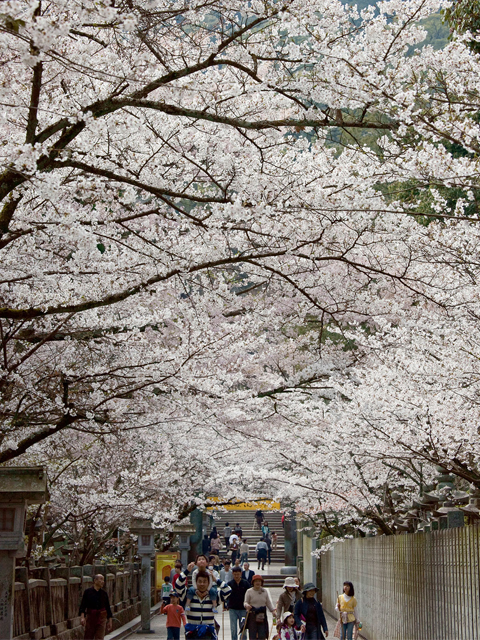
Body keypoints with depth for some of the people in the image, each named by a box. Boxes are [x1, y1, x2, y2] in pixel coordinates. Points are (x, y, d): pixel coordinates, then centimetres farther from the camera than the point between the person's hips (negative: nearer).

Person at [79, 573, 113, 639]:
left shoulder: (104, 593, 3)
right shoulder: (87, 592, -4)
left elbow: (107, 607, 8)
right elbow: (83, 605, -8)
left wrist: (110, 620, 7)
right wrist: (82, 617, -21)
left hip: (102, 618, 1)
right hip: (90, 617, -1)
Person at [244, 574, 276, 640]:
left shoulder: (265, 591, 10)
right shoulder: (249, 591, 0)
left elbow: (268, 603, 11)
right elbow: (246, 602, -1)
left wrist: (273, 610, -1)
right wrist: (247, 606, -24)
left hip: (262, 614, 2)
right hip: (252, 614, -2)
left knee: (262, 634, -2)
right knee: (252, 633, -4)